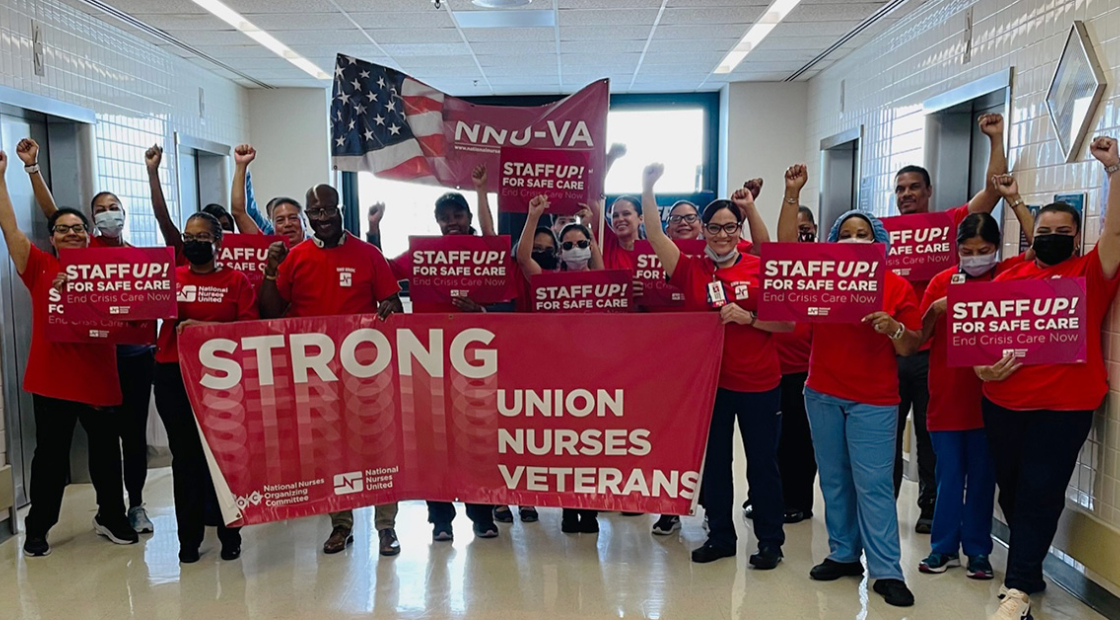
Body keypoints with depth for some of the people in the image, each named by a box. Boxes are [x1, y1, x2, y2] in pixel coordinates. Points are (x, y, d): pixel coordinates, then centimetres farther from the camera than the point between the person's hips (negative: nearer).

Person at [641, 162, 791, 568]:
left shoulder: (761, 268, -3)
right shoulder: (691, 270, 0)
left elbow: (788, 323, -3)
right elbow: (655, 234, -10)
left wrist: (748, 318, -19)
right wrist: (647, 188, -20)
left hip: (759, 383, -2)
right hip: (709, 381, 2)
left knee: (762, 463, 9)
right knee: (714, 462, 13)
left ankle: (770, 540, 25)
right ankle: (720, 535, 30)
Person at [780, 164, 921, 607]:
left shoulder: (897, 286, -2)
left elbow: (910, 347, 0)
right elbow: (786, 244, -1)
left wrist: (892, 327, -21)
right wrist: (792, 193, -7)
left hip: (873, 401, -3)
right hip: (822, 394, 3)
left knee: (873, 483, -2)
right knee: (834, 480, 12)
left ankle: (886, 571, 7)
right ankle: (843, 554, 25)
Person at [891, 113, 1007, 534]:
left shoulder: (951, 224, 2)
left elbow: (994, 189, -3)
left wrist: (996, 139, -4)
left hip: (934, 352, -1)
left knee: (932, 436, 11)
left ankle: (931, 508, 25)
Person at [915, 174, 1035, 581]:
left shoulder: (1008, 275, 0)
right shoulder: (941, 281, 1)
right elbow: (920, 337, 2)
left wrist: (1014, 200, -15)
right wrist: (933, 311, -17)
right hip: (946, 395, 1)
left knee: (982, 476, 10)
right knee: (949, 476, 8)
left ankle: (978, 549, 23)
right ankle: (944, 547, 21)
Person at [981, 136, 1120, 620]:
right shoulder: (1010, 277, 7)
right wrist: (981, 364, -10)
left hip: (1064, 406, -3)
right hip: (1002, 401, 3)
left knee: (1040, 494, -1)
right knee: (1010, 489, 13)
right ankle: (1029, 566, 33)